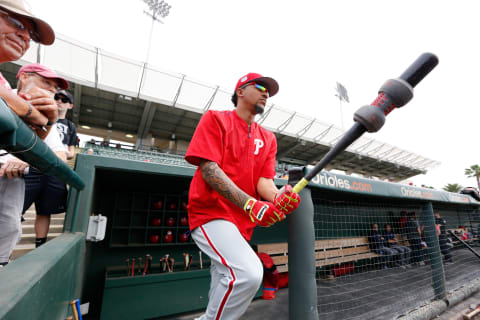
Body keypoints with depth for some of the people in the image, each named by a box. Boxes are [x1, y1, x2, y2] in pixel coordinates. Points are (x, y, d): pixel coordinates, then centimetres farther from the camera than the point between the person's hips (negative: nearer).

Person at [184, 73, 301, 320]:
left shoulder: (268, 138, 13)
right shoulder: (215, 119, -2)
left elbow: (264, 180, 3)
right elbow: (209, 169, -15)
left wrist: (278, 198, -22)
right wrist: (250, 204, -26)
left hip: (242, 222, 6)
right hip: (211, 211, -6)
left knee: (224, 288, 15)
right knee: (249, 272, -26)